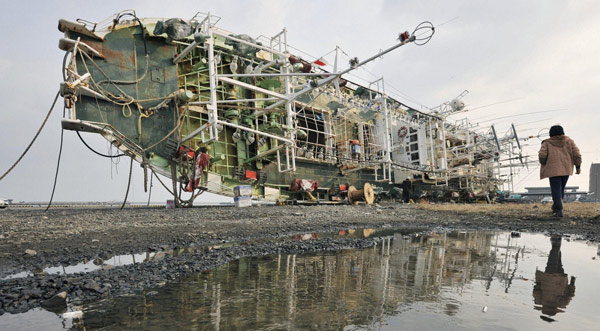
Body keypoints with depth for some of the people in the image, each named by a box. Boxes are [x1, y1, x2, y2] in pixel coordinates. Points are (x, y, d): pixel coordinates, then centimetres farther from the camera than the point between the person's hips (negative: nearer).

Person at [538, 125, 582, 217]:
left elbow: (542, 155, -13)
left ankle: (559, 210, -12)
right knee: (561, 189, 19)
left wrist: (544, 164, 5)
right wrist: (578, 166, 9)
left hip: (554, 170, -4)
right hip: (566, 169, 4)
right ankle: (555, 207, 28)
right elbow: (576, 154, 3)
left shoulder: (547, 143, 0)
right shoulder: (569, 141, 9)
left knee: (556, 190, -3)